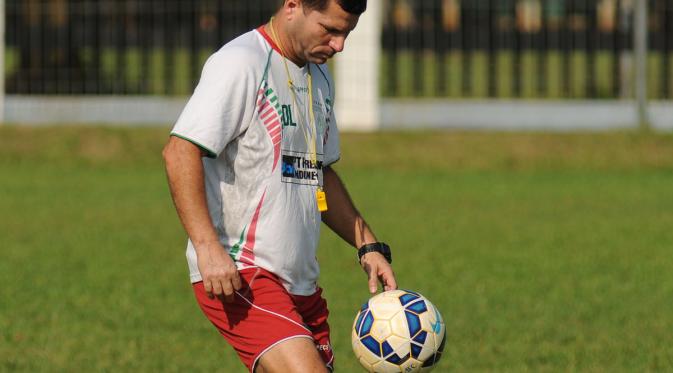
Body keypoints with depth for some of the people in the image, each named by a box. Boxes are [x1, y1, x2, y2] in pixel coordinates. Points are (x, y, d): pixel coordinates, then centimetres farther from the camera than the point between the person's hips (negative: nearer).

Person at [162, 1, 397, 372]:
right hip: (238, 275, -9)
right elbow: (180, 151, -18)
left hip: (301, 281, 9)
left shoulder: (319, 78, 18)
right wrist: (208, 247, -26)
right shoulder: (240, 63, -11)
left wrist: (368, 246, 20)